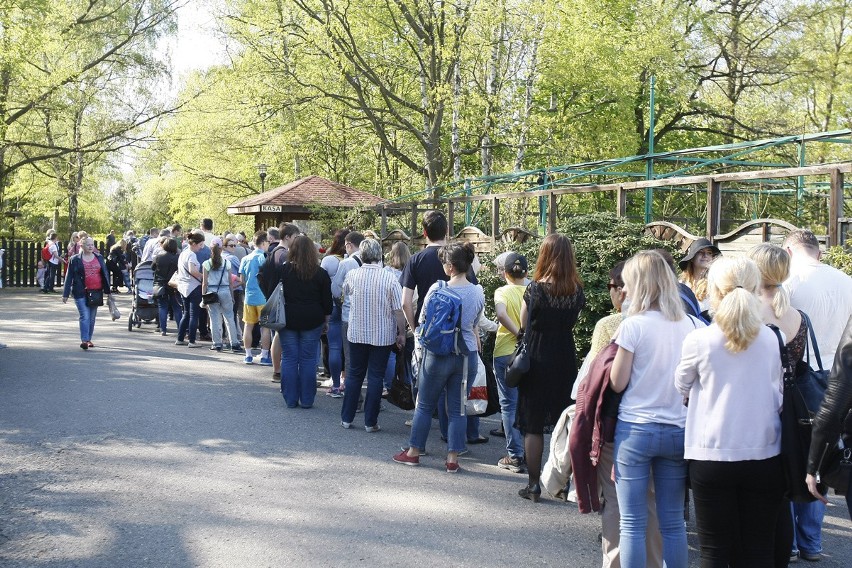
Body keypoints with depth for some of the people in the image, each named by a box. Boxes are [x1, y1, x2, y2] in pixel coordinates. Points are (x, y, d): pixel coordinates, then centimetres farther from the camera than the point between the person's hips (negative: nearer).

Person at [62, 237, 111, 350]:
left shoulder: (99, 258, 11)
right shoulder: (75, 259, 2)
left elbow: (105, 274, 12)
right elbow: (69, 277, 2)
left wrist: (107, 290, 6)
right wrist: (65, 294, -1)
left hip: (96, 292, 4)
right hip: (81, 293, -3)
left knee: (92, 317, 10)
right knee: (85, 316, -13)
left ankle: (88, 339, 22)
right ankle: (84, 340, -16)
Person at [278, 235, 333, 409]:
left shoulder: (283, 270, -5)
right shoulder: (321, 273, -4)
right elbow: (327, 301, 0)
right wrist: (326, 320, 12)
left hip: (288, 320, 0)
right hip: (312, 321, 0)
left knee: (289, 359, 7)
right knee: (308, 360, 6)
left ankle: (290, 399, 9)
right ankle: (307, 400, 9)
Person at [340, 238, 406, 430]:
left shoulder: (352, 275, -5)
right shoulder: (389, 278, -14)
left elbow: (345, 291, 18)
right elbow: (398, 310, -12)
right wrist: (401, 334, -1)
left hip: (357, 333, 2)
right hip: (383, 335, -2)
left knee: (354, 374, 14)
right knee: (376, 377, 5)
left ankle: (346, 418, 19)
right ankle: (370, 422, 8)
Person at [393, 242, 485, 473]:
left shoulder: (437, 289, -14)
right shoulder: (478, 293, -2)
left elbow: (423, 321, -3)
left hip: (439, 354, -3)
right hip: (467, 355, 3)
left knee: (425, 405, 11)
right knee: (457, 408, 10)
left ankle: (414, 452, 22)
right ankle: (453, 458, 11)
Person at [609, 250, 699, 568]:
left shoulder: (634, 325, -10)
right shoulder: (691, 326, 2)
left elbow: (617, 383, -6)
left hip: (636, 429, -4)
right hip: (678, 431, 4)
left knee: (632, 524, 3)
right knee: (673, 523, 11)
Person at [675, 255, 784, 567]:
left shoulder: (698, 340, -9)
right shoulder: (769, 339, -1)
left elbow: (681, 387, 8)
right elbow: (778, 395, 11)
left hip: (712, 456, -2)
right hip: (764, 456, 2)